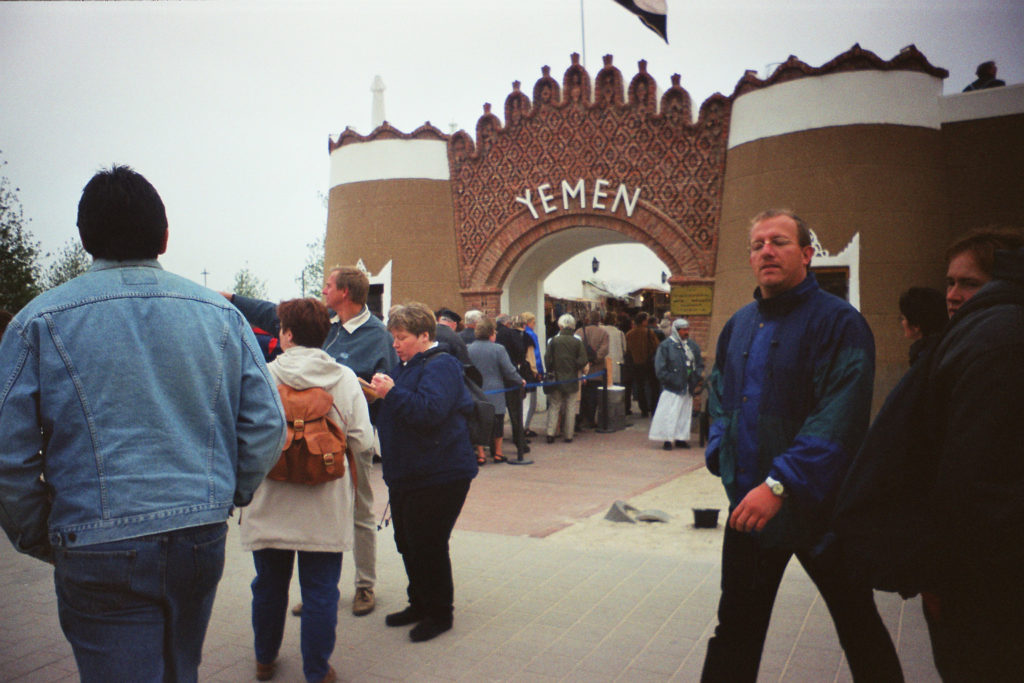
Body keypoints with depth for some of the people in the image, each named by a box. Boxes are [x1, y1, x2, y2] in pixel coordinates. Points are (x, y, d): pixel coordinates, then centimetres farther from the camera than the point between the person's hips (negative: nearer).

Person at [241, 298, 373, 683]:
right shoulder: (345, 378, -7)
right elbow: (362, 441, -8)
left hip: (270, 506, 1)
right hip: (325, 510, -1)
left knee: (269, 586, 19)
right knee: (320, 591, 10)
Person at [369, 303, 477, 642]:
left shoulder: (440, 366, -14)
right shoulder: (408, 365, 16)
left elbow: (429, 411, -28)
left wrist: (392, 392, -24)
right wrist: (379, 393, 7)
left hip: (438, 476, -10)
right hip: (406, 474, 10)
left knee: (427, 545, -3)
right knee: (407, 542, 16)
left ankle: (439, 614, 14)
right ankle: (419, 604, 32)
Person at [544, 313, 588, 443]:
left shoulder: (554, 340, -5)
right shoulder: (577, 341, -5)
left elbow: (547, 359, -5)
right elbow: (583, 360, -8)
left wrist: (551, 370, 9)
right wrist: (575, 369, 9)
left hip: (556, 378, 0)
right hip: (572, 379, 0)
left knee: (554, 406, 9)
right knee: (570, 407, 8)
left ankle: (550, 433, -2)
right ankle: (568, 435, 11)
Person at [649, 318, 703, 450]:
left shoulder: (692, 345, 11)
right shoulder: (666, 346, -7)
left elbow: (699, 364, 17)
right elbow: (660, 369, -9)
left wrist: (697, 378, 2)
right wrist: (671, 380, -14)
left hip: (688, 387, 6)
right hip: (672, 388, -6)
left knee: (685, 413, 11)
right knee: (669, 413, -7)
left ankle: (681, 438, 20)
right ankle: (667, 439, 0)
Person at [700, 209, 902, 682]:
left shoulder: (838, 322, -13)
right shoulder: (739, 325, 8)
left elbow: (839, 418, -24)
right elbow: (719, 395, 21)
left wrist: (780, 484, -29)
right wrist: (721, 452, 6)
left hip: (817, 507, -5)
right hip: (749, 503, 5)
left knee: (858, 626, 15)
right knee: (736, 625, 15)